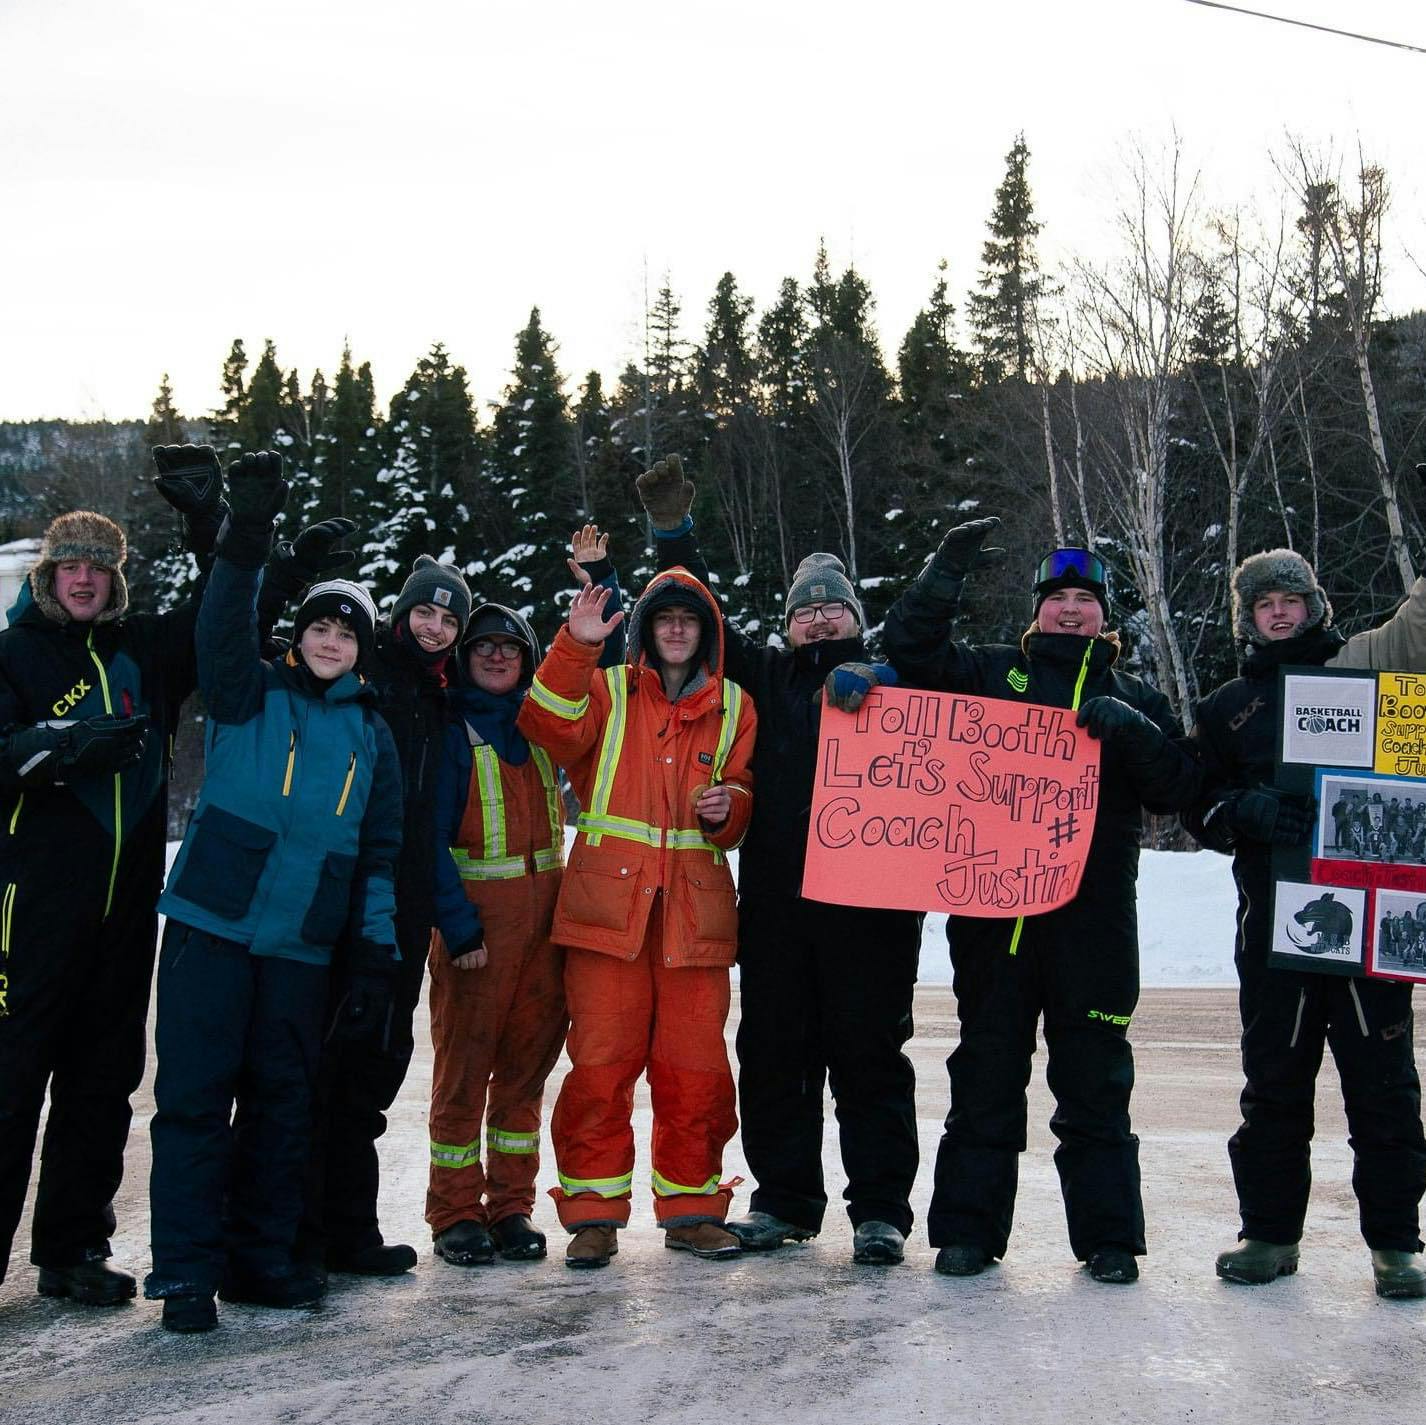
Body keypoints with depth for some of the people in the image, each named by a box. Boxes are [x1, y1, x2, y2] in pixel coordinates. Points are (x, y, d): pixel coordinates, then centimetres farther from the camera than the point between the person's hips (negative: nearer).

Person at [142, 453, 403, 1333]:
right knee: (197, 1093, -3)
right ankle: (187, 1269, 4)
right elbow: (224, 629, -17)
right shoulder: (251, 696, 4)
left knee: (284, 1101, 8)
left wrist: (379, 956, 7)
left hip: (303, 941, 3)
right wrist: (248, 536, -29)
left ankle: (262, 1255, 20)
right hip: (213, 923, -3)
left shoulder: (371, 734, 13)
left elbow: (381, 854, 13)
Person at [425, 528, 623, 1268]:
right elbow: (432, 834, -7)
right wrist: (458, 925, -15)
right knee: (464, 1060, -3)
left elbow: (605, 662, 16)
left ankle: (512, 1206, 15)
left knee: (527, 1060, 7)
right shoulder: (450, 729, -1)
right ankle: (456, 1213, 5)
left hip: (545, 908, 5)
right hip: (474, 911, -5)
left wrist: (599, 581, 5)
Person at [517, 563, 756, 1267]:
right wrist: (575, 646, -21)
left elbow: (746, 795, 16)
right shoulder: (607, 690, 9)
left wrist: (727, 807, -7)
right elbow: (550, 727, -10)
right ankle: (593, 1209, 7)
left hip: (694, 909, 2)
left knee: (694, 1064, 3)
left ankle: (690, 1207, 17)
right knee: (601, 1059, -3)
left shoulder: (734, 708, 14)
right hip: (609, 901, -2)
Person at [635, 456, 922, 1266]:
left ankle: (880, 1210, 8)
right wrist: (675, 535, 11)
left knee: (870, 1054, 0)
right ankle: (786, 1201, 20)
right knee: (774, 1054, 8)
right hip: (776, 902, 3)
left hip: (868, 902, -3)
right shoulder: (767, 679, 17)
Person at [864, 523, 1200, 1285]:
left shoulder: (1135, 698, 14)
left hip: (1093, 917, 0)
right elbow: (910, 645, 3)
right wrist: (948, 567, -7)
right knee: (985, 1075, 5)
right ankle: (968, 1228, 13)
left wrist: (1129, 730, -11)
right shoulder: (991, 673, 12)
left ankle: (1109, 1236, 13)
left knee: (1094, 1081, 4)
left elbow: (1179, 786, 4)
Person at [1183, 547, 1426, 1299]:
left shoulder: (1363, 665, 9)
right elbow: (1201, 810, 10)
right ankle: (1269, 1231, 19)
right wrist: (1249, 810, -9)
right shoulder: (1224, 708, 14)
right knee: (1274, 1076, 8)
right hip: (1273, 917, 2)